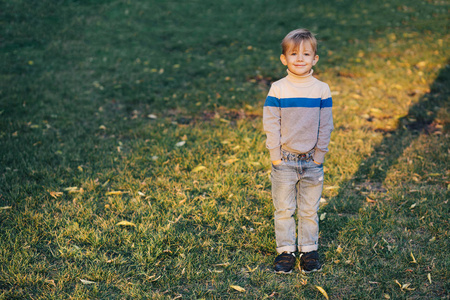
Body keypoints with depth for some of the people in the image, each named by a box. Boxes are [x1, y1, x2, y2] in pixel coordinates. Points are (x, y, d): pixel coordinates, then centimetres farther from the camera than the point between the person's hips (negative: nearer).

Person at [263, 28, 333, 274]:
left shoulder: (322, 90, -3)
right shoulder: (277, 90, -6)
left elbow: (326, 125, 1)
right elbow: (270, 124, -4)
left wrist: (319, 154, -3)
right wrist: (275, 155, -8)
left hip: (312, 161, 1)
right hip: (284, 160, -1)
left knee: (309, 209, 11)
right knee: (284, 209, 8)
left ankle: (309, 250, 24)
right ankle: (285, 251, 21)